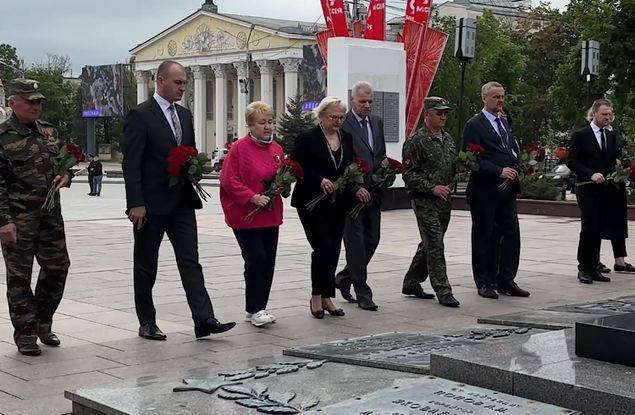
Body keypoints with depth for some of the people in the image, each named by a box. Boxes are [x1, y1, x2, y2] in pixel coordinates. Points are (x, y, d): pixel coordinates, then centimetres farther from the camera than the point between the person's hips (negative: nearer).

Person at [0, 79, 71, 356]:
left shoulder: (48, 131, 10)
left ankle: (43, 322, 29)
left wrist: (66, 175, 0)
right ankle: (25, 335, 12)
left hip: (50, 213, 6)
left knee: (57, 266, 10)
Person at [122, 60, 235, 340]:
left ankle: (204, 320, -4)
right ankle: (147, 323, 16)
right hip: (151, 204, -6)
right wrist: (136, 204, -19)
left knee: (190, 261, -1)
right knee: (146, 266, 7)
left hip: (182, 202, 6)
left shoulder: (184, 115, 13)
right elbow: (131, 163, -13)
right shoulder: (140, 115, -9)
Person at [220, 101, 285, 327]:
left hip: (270, 215, 6)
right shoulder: (239, 148, -8)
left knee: (268, 262, 7)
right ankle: (254, 309, 0)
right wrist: (252, 197, -21)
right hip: (245, 215, -6)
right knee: (256, 259, -11)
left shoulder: (276, 148, 11)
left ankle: (259, 308, 18)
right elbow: (229, 181, -13)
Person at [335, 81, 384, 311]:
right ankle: (363, 293, 4)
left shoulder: (377, 122, 14)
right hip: (352, 194, -7)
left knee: (372, 240, 10)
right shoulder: (343, 125, -10)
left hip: (372, 192, 7)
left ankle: (344, 277, 29)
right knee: (356, 243, -2)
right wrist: (356, 188, -17)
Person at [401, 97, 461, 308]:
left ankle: (412, 283, 26)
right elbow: (409, 174, -12)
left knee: (429, 245, 14)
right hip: (425, 201, -8)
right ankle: (443, 291, -7)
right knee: (435, 246, -9)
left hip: (444, 201, 8)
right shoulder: (416, 141, -9)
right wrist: (432, 188, -18)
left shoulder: (448, 139, 14)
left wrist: (450, 187, 12)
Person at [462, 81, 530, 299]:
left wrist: (517, 167, 5)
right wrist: (499, 171, -20)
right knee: (485, 237, 2)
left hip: (507, 190, 7)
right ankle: (485, 283, 10)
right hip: (485, 191, -7)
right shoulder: (474, 124, -7)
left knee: (511, 234, 5)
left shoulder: (504, 122, 18)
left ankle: (506, 281, 13)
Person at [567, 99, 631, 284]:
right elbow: (572, 162, -8)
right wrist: (591, 174, -19)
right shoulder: (581, 135, -3)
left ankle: (593, 268, 12)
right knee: (589, 230, -5)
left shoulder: (612, 136, 12)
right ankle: (584, 269, 5)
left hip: (606, 190, 5)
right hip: (588, 191, -5)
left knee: (598, 231, 6)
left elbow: (619, 158, 10)